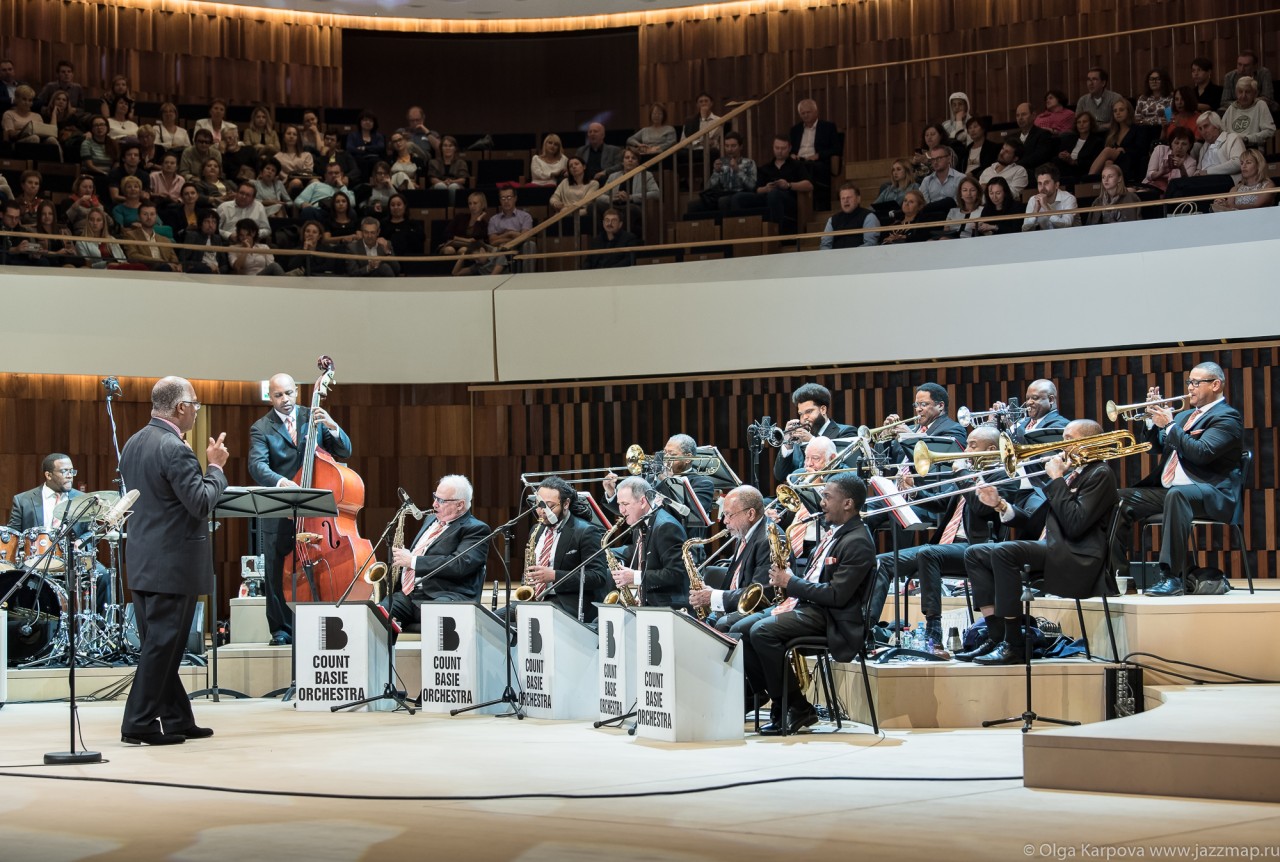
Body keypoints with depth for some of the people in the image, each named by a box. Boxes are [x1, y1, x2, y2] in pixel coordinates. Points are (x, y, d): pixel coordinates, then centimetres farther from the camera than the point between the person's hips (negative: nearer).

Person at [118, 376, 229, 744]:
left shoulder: (133, 444, 10)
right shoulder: (175, 450, -19)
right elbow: (202, 504, -21)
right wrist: (216, 467, -6)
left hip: (142, 561, 9)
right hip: (173, 565, -9)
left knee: (159, 644, 13)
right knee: (161, 645, -3)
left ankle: (177, 718, 20)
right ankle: (140, 723, -1)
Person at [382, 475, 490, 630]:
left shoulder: (476, 529, 1)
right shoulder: (431, 520, 28)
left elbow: (460, 565, -16)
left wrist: (413, 561, -12)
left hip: (447, 596, -7)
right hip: (407, 595, 7)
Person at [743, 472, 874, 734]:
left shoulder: (858, 543, -15)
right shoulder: (833, 532, 17)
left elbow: (837, 596, -22)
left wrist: (791, 583, -15)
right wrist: (786, 581, 4)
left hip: (830, 619, -10)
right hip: (804, 605, 10)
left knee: (762, 631, -27)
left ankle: (797, 709, -16)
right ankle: (773, 699, 1)